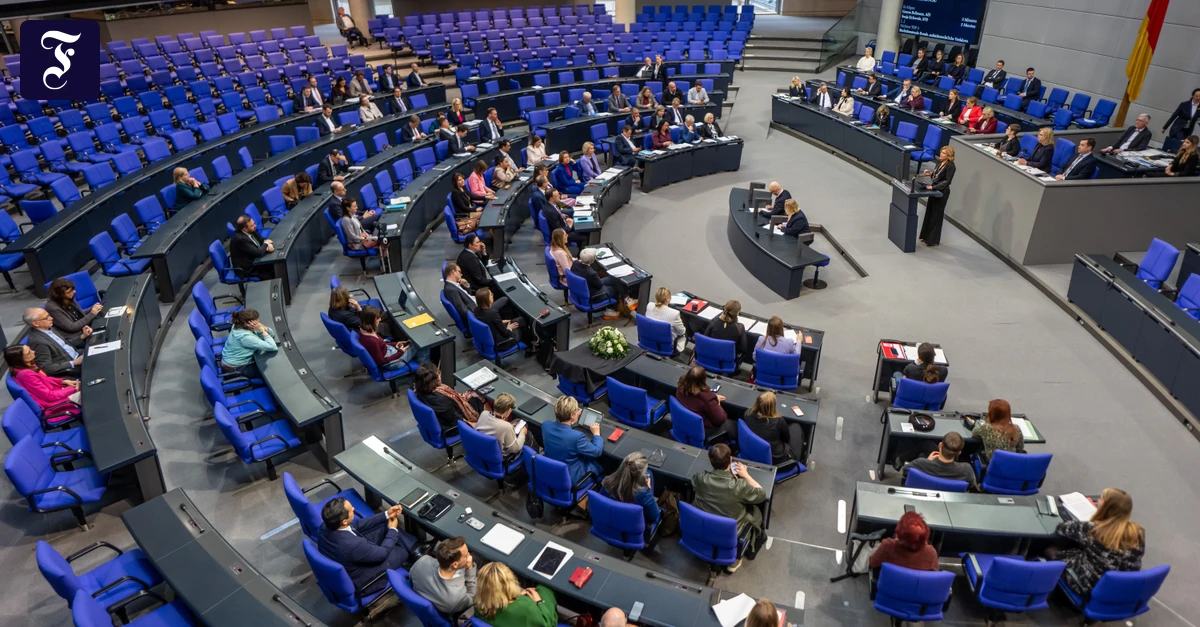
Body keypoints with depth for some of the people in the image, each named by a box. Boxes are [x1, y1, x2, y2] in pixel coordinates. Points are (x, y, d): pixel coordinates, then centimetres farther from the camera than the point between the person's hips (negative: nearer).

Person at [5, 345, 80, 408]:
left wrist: (64, 381, 0)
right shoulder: (26, 374, -28)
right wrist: (73, 389, -16)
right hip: (52, 402, -9)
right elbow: (49, 396, -23)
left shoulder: (26, 365, -3)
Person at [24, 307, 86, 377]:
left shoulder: (48, 329, 5)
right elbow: (46, 368, -22)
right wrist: (74, 363, -24)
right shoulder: (37, 341, -21)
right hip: (69, 370, -9)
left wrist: (83, 336, 2)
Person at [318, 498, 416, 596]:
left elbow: (356, 525, -1)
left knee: (385, 525, 8)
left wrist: (386, 515, -1)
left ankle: (415, 548, 24)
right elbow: (383, 552, -21)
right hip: (360, 581, -7)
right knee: (403, 550, 7)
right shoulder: (353, 545, -41)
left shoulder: (325, 526, -20)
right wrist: (393, 529, -4)